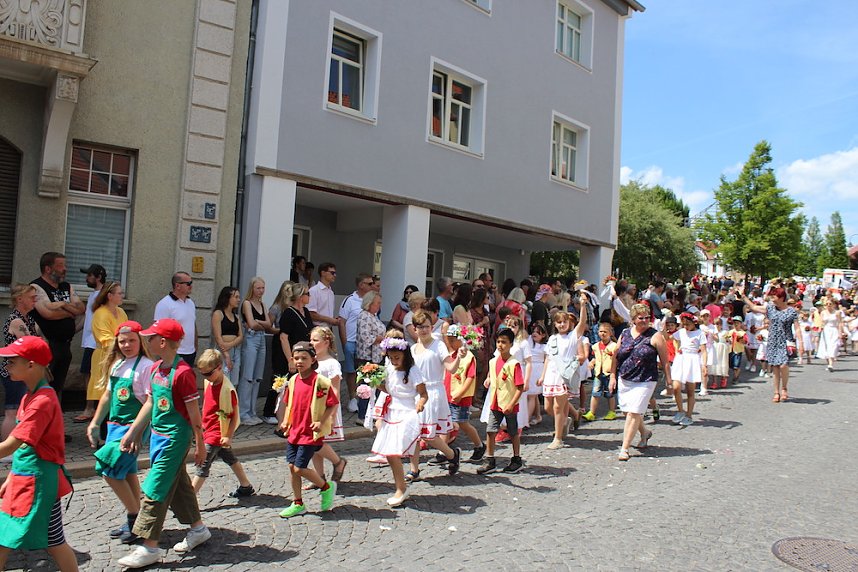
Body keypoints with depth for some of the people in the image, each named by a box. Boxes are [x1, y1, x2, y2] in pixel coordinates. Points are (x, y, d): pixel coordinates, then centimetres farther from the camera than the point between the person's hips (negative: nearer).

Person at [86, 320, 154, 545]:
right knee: (126, 472, 14)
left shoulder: (146, 366, -14)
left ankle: (134, 516, 6)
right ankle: (132, 520, 27)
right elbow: (108, 396, 19)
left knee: (109, 469, -10)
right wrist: (95, 423, 19)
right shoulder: (116, 365, 10)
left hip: (133, 426, -8)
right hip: (115, 425, 8)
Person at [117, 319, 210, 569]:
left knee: (155, 489, -3)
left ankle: (149, 547, 8)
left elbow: (194, 412, -16)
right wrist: (132, 432, 16)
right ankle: (198, 529, 33)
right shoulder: (156, 368, 5)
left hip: (175, 438, -9)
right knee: (177, 484, 18)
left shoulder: (182, 372, -21)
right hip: (158, 435, 9)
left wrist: (200, 445, -11)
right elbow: (149, 404, 14)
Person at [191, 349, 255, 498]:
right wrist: (203, 424, 21)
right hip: (209, 430, 9)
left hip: (218, 434, -9)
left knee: (202, 466, -7)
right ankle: (246, 487, 33)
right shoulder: (209, 382, 2)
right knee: (231, 459, 19)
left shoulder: (228, 389, -23)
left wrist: (228, 436, -18)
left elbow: (234, 415, -18)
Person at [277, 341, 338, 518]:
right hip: (294, 431, 7)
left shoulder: (320, 381, -15)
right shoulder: (293, 380, 5)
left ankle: (327, 487, 17)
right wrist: (285, 421, 6)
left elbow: (333, 404, -11)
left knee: (299, 468, -7)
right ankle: (298, 504, 26)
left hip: (311, 432, -7)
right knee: (292, 467, 10)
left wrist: (321, 422, -19)